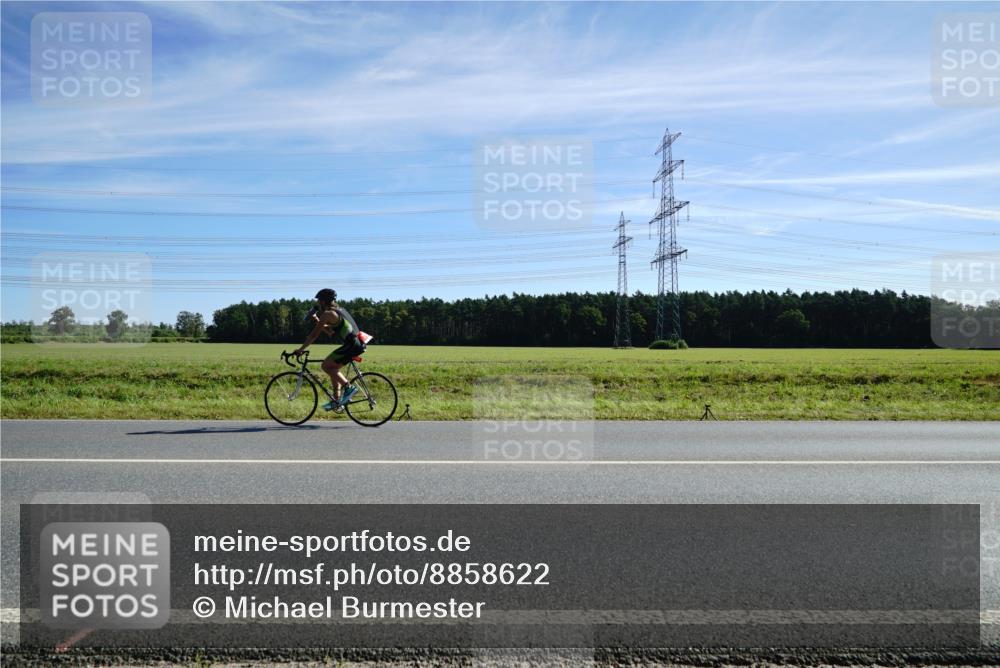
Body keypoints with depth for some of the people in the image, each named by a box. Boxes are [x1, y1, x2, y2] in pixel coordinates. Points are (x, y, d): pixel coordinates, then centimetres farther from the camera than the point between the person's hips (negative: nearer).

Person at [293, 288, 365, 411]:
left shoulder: (327, 314, -7)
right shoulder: (339, 310, 21)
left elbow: (314, 335, -7)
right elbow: (331, 331, 30)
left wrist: (300, 350, -1)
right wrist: (317, 321, 25)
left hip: (351, 345, -10)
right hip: (357, 344, 10)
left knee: (326, 366, -3)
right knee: (332, 368, 17)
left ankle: (349, 387, -4)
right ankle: (336, 402, 18)